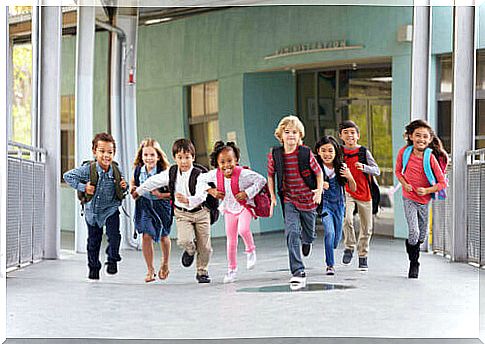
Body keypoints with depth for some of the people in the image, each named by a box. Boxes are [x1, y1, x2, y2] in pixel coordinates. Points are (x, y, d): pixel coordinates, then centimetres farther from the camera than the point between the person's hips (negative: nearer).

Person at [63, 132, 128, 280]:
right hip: (92, 210, 0)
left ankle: (113, 260, 6)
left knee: (114, 235, -19)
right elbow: (67, 176, -14)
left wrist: (124, 186, -15)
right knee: (93, 240, 12)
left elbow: (121, 186, 9)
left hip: (110, 209, 0)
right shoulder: (88, 170, -19)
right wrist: (83, 187, -20)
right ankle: (93, 268, 30)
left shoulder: (117, 171, -10)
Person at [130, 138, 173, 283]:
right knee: (146, 236, -7)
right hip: (144, 205, 2)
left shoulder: (164, 172, -20)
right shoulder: (138, 170, -8)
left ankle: (165, 263, 41)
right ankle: (150, 269, 6)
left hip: (161, 206, -2)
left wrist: (160, 195, -29)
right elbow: (133, 181, 14)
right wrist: (132, 188, -6)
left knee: (163, 236, 15)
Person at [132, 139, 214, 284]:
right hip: (182, 214, 2)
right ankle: (190, 250, 17)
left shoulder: (199, 174, -16)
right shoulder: (171, 173, -2)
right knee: (184, 240, -20)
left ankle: (202, 271, 24)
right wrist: (139, 191, 19)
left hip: (200, 211, -2)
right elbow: (154, 181, 12)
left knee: (204, 246, 2)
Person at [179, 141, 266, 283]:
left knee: (243, 229, -30)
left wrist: (247, 193, -27)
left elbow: (261, 180, -22)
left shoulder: (243, 173, -30)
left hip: (244, 206, -4)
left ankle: (250, 251, 1)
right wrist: (210, 190, -14)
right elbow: (201, 180, 2)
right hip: (229, 209, 4)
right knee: (231, 239, 10)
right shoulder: (215, 174, -18)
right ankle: (232, 269, 23)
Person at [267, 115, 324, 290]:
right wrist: (272, 196, 2)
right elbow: (271, 175, 8)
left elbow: (318, 172, 2)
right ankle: (298, 273, -17)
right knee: (292, 233, -16)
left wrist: (319, 191, -9)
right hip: (289, 200, 0)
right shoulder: (275, 154, -8)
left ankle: (306, 241, 56)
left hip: (308, 198, 0)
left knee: (308, 235, 15)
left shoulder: (306, 153, -12)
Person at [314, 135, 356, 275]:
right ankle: (330, 265, -12)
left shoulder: (341, 167, -3)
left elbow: (353, 189, 0)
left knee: (337, 238, 10)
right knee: (329, 232, -22)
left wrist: (350, 177, -19)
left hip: (338, 204, 3)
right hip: (324, 203, -3)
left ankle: (329, 256, 42)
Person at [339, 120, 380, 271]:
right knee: (347, 219, -25)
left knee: (366, 228, 6)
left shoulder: (364, 152, -1)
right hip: (346, 192, -1)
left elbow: (377, 171, -6)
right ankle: (349, 247, -5)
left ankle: (363, 256, 22)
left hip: (364, 192, 1)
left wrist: (363, 167, -24)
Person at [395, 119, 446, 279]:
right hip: (409, 198, -1)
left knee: (422, 236, 14)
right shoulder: (404, 152, -11)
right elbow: (398, 171, 7)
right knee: (414, 232, -15)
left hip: (424, 200, 1)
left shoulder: (430, 158, -15)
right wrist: (404, 184, -11)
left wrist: (427, 190, -24)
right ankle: (414, 263, 9)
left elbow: (442, 183, -10)